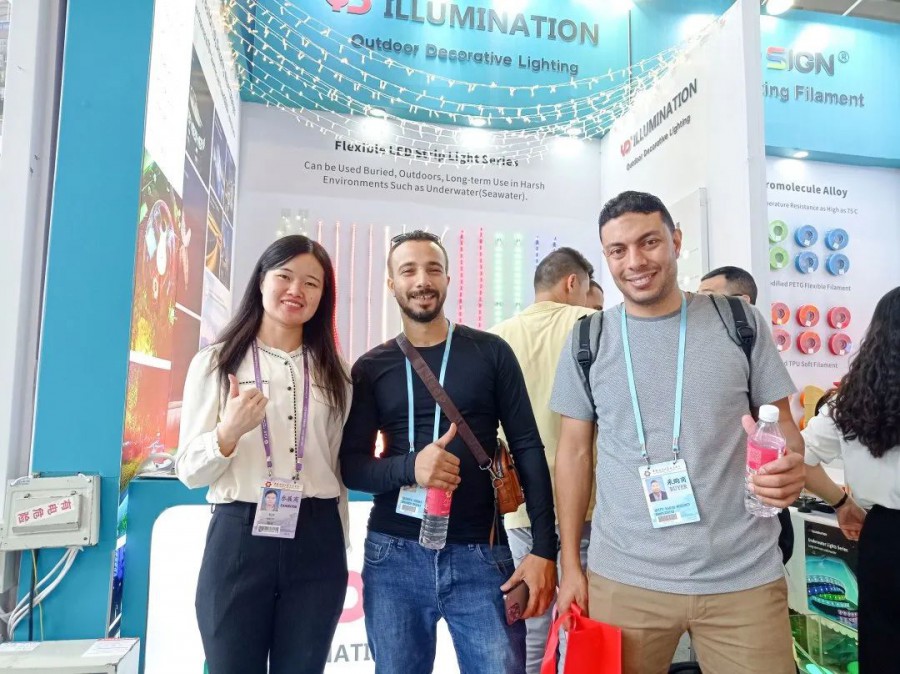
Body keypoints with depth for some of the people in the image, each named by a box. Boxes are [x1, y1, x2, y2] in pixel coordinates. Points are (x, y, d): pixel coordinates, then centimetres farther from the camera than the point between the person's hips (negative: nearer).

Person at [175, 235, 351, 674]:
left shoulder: (332, 372, 8)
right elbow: (189, 471, -2)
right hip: (238, 541, -2)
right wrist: (229, 431, -22)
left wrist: (338, 549, 12)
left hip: (316, 545, 3)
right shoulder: (215, 362, 0)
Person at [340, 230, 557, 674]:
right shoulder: (371, 367, 5)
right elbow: (351, 466, 2)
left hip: (481, 555, -1)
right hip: (394, 556, 1)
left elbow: (528, 449, 1)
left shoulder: (491, 353, 2)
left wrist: (544, 549, -6)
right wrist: (409, 467, -19)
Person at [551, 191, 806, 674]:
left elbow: (783, 426, 6)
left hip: (744, 578, 0)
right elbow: (574, 452, 5)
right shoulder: (587, 342, 1)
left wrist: (791, 465, -18)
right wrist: (569, 564, 2)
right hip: (623, 578, 1)